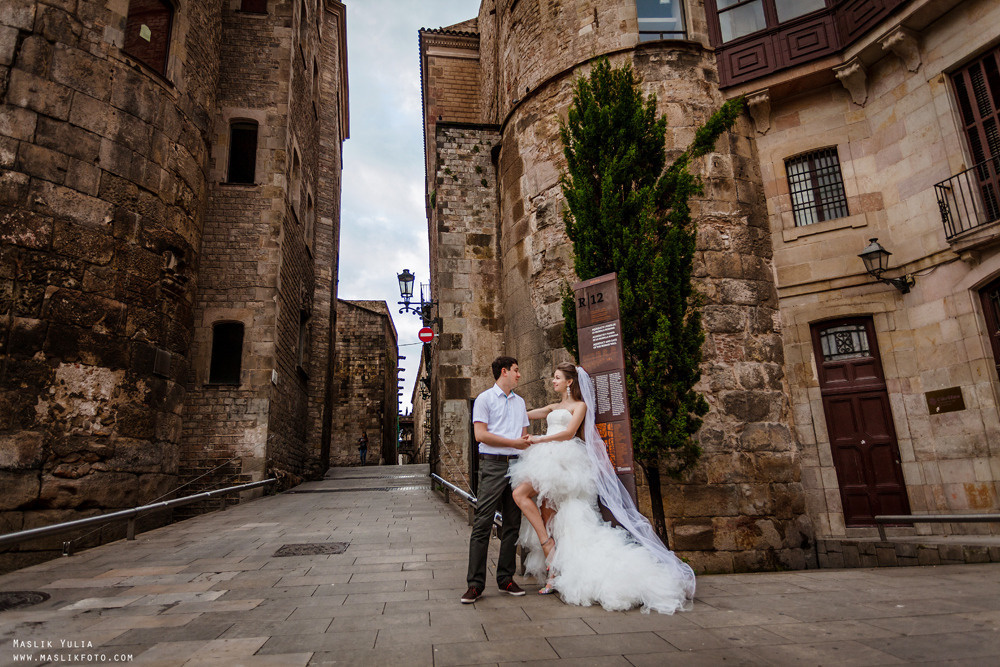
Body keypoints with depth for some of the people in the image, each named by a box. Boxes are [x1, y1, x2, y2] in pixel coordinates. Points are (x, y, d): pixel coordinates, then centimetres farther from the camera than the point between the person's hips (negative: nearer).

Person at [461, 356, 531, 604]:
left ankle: (506, 578, 16)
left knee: (512, 523, 7)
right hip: (493, 464, -6)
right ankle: (475, 583, -2)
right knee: (483, 523, -7)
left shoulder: (520, 402, 20)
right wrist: (513, 442, -8)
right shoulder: (485, 399, 2)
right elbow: (480, 434, -8)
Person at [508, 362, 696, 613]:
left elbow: (568, 432, -8)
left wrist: (537, 440, -9)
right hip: (548, 460, 7)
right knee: (548, 516, 1)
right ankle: (554, 575, 3)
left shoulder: (579, 405, 4)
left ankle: (547, 544, -16)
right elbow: (525, 413, 25)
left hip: (563, 459, -7)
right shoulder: (554, 407, 27)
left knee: (520, 493, -22)